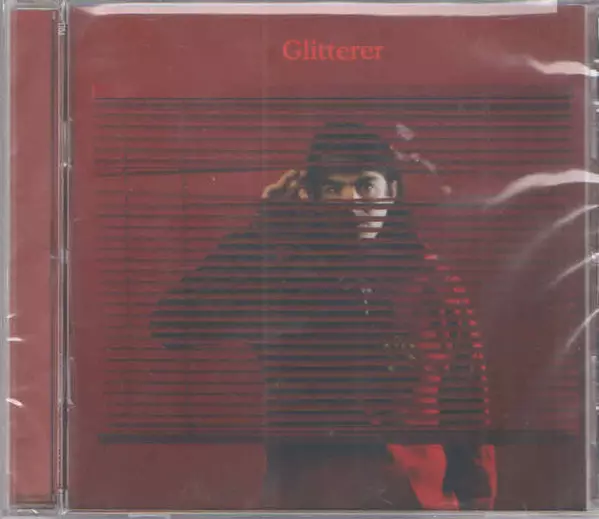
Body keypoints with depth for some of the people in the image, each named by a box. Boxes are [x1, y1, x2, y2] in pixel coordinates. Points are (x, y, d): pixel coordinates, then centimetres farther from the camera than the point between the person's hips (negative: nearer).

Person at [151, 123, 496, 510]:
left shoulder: (432, 283, 7)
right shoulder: (281, 278, 8)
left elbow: (469, 420, 9)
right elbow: (172, 327, -5)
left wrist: (475, 504, 0)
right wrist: (264, 228, 0)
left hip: (420, 501, 0)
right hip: (300, 502, 0)